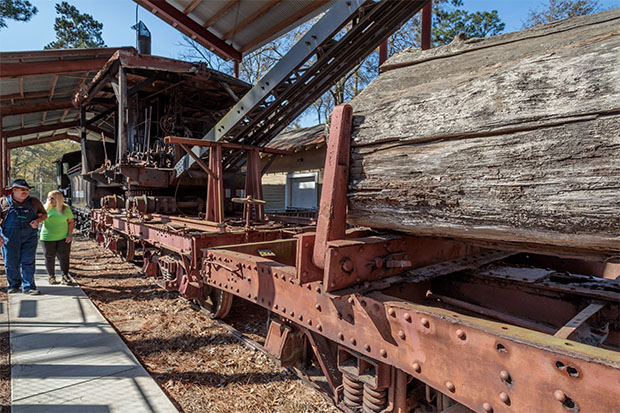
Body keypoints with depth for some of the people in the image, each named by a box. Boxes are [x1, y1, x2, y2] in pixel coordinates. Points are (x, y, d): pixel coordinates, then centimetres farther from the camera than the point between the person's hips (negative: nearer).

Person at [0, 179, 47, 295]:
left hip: (29, 238, 0)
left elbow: (44, 214, 17)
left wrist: (37, 221, -5)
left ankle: (28, 287, 2)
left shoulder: (34, 202, 7)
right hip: (9, 237, 0)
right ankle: (14, 285, 24)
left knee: (28, 262, -1)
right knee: (11, 263, 8)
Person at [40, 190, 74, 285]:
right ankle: (51, 276, 23)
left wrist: (70, 234, -2)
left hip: (63, 237, 0)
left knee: (64, 257, -1)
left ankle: (65, 276, 5)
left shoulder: (65, 208, 2)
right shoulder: (46, 208, 1)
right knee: (49, 258, 9)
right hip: (48, 238, 1)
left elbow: (71, 221, 5)